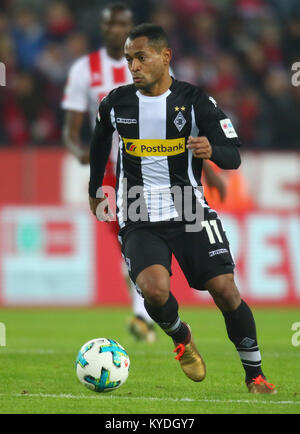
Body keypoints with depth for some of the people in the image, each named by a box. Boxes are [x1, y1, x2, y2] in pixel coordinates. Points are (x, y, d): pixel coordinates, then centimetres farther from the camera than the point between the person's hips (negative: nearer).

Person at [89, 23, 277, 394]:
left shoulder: (194, 101, -5)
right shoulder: (116, 103, 2)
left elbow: (233, 156, -7)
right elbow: (100, 141, 25)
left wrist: (211, 150, -30)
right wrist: (95, 190, 30)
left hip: (190, 211, -1)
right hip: (139, 221, 1)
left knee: (224, 290, -10)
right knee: (154, 288, -25)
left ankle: (254, 374, 8)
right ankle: (181, 338, 9)